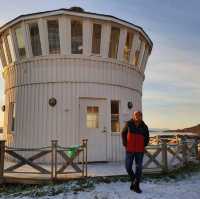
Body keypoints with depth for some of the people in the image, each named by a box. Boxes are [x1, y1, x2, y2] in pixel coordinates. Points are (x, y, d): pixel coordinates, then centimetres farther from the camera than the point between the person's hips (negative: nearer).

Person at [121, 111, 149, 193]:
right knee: (128, 167, 3)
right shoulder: (128, 124, -5)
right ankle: (133, 179, 31)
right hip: (129, 149, 0)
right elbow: (123, 133, 9)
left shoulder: (144, 126, -3)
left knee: (139, 168, 2)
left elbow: (147, 137, 13)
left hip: (140, 150, 0)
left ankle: (136, 186, 15)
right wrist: (125, 144, 1)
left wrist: (144, 145, 1)